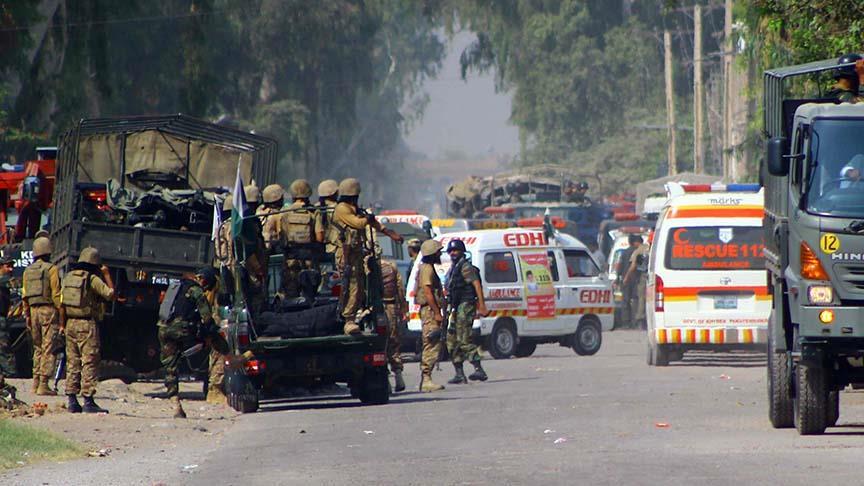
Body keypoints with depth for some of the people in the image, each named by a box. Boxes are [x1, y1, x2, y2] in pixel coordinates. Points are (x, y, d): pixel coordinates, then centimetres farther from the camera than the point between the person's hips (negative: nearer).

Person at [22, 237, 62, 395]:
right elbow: (56, 294, -11)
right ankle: (43, 385, -10)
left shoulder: (28, 271, 11)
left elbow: (24, 295, 13)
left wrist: (27, 315, 18)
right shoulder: (51, 269, -8)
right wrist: (62, 314, -8)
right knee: (48, 348, -5)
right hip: (48, 309, -6)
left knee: (38, 348, 14)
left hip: (34, 310, 6)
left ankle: (36, 383, 11)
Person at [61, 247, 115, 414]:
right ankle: (88, 401, -9)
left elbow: (62, 303, 10)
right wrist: (107, 275, -1)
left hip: (70, 324, 7)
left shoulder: (68, 278, 10)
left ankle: (72, 401, 10)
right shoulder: (93, 279, -10)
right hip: (87, 325, -7)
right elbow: (110, 294, -11)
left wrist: (62, 324, 15)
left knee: (73, 363, 11)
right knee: (89, 363, -5)